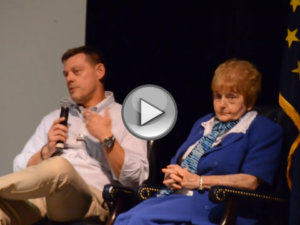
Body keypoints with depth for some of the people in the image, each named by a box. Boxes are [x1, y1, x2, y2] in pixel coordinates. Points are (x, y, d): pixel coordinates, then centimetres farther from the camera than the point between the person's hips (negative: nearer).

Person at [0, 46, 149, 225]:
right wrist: (47, 151, 3)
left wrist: (107, 139, -5)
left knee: (59, 167, -39)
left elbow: (136, 179, 2)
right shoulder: (54, 118, 29)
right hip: (40, 195, 4)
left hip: (92, 198, -3)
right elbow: (22, 170, 21)